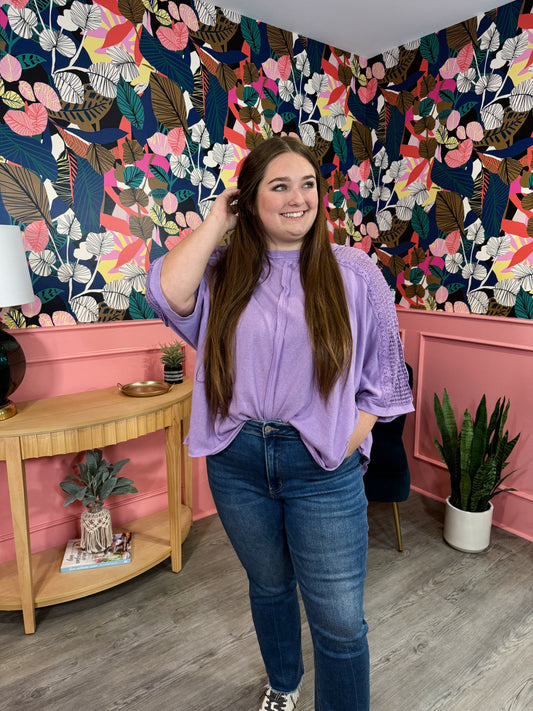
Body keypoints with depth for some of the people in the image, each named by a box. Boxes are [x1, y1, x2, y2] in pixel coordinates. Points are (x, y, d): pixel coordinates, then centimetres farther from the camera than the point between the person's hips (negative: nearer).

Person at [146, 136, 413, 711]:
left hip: (322, 468, -2)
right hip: (237, 461, 3)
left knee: (338, 619, 7)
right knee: (268, 587, 25)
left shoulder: (353, 273, -2)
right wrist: (216, 221, -9)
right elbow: (169, 293, -20)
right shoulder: (223, 270, 1)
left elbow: (381, 380, -1)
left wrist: (344, 447, -9)